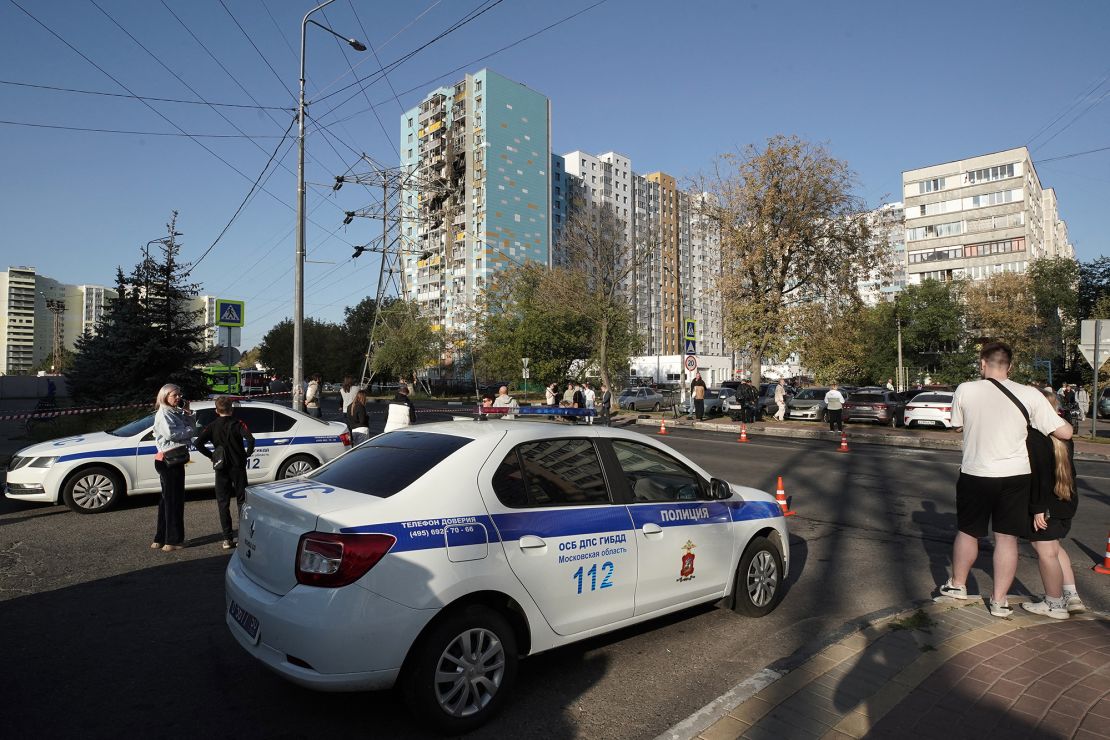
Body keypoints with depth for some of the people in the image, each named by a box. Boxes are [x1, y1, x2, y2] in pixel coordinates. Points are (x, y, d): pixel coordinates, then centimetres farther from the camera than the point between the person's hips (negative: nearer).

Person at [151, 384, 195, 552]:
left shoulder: (175, 412, 18)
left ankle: (161, 538, 21)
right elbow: (171, 433, -22)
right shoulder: (163, 413, -9)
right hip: (168, 460, -9)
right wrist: (188, 431, -8)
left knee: (167, 499, 13)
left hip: (175, 459, 9)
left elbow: (189, 426, 14)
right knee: (173, 499, -5)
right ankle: (173, 540, 0)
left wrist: (188, 413, 4)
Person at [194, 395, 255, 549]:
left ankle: (227, 539, 6)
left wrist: (211, 456, 1)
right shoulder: (237, 424, -6)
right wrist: (247, 454, -5)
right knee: (241, 500, 8)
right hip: (238, 467, -1)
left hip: (221, 469, 1)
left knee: (223, 503, 8)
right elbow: (250, 439, -21)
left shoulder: (212, 426, 0)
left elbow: (199, 443, -12)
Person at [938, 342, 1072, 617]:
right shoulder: (1029, 395, -8)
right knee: (1006, 537, 10)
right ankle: (999, 600, 17)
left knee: (967, 532, 16)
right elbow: (1065, 433, -4)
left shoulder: (965, 390, -8)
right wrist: (1067, 423, 17)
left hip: (975, 474, -1)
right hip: (1015, 475, 1)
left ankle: (957, 584, 32)